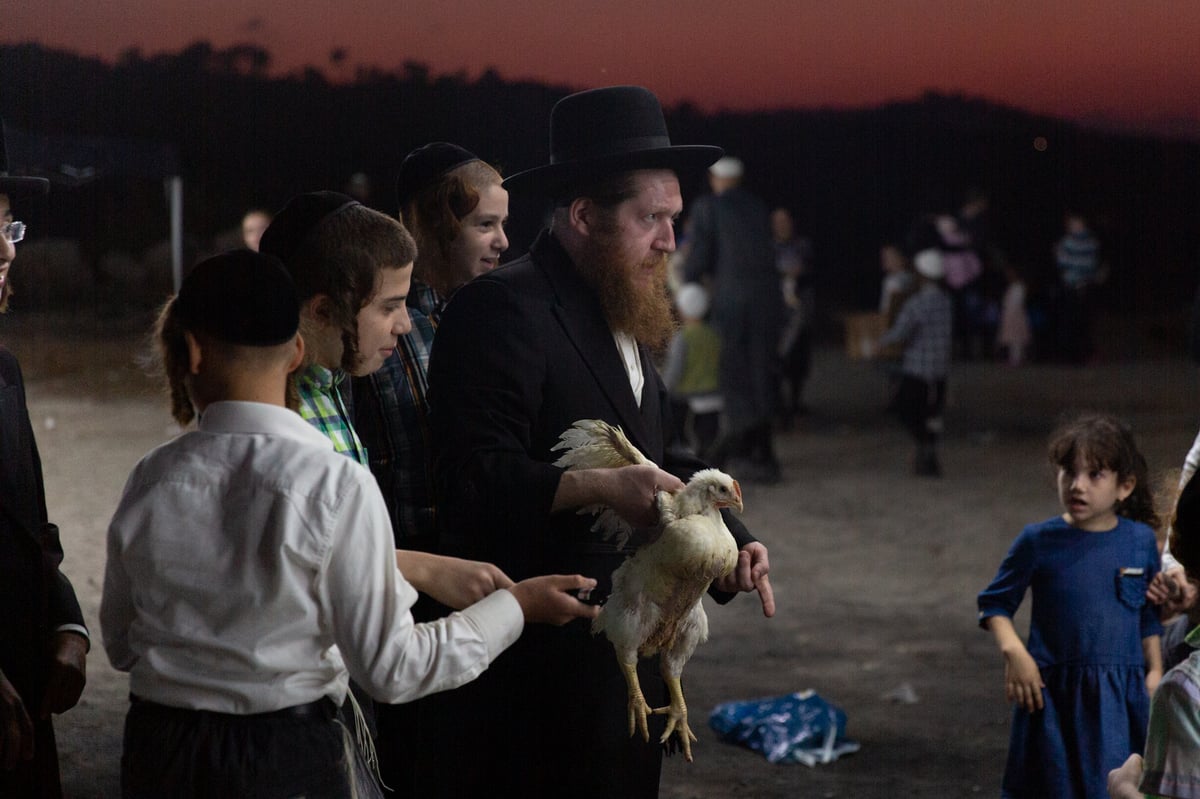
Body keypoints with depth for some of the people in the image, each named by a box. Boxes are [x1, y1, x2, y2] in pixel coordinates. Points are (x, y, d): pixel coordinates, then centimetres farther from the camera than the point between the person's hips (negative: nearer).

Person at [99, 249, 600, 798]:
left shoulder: (151, 480, -5)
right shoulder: (337, 484, -16)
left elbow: (121, 646, 6)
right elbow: (388, 670, -14)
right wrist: (517, 605, -3)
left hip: (158, 754, 3)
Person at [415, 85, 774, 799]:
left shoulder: (625, 319, 16)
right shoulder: (503, 309, -14)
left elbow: (664, 457, 19)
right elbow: (475, 479, -22)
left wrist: (729, 542, 3)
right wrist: (599, 486, -31)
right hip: (537, 668, -9)